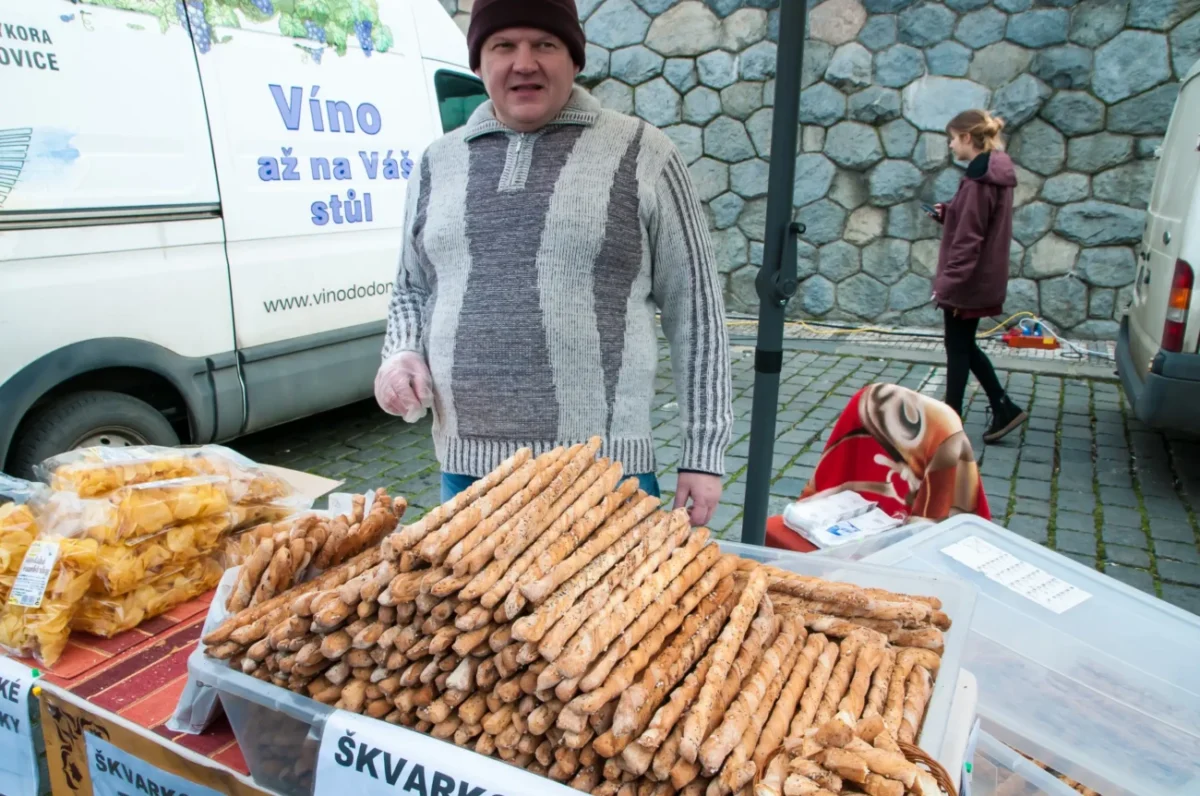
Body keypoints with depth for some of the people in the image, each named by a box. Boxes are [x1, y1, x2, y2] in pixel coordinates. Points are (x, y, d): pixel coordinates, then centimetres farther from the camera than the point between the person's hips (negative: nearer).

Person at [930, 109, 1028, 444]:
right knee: (965, 345, 18)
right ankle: (1004, 408, 20)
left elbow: (968, 240, -22)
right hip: (982, 279, 9)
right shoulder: (994, 174, 11)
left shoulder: (979, 180, -19)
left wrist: (948, 282, -22)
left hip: (968, 282, -9)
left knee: (958, 348, 2)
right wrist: (947, 214, 5)